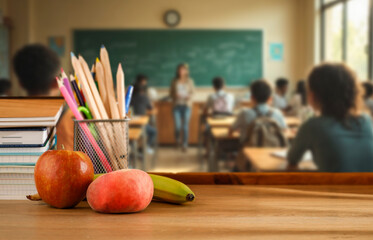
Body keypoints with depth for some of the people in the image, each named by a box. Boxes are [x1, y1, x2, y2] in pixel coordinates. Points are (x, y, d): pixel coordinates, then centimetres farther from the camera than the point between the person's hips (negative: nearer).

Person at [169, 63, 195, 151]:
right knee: (178, 126, -5)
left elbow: (192, 92, 9)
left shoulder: (189, 81, 3)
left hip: (186, 105, 0)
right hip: (177, 105, 0)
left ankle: (185, 144, 9)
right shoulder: (174, 81, 3)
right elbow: (171, 93, 8)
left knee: (185, 126, -2)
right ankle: (177, 139, 26)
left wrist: (189, 96, -13)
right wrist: (175, 95, -13)